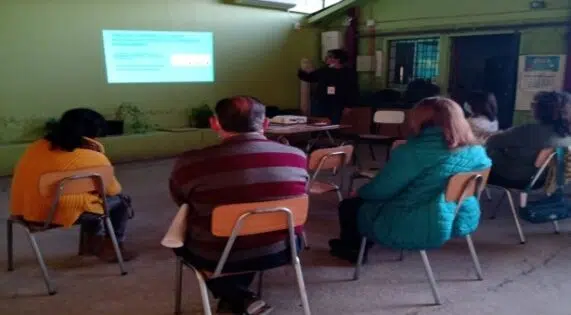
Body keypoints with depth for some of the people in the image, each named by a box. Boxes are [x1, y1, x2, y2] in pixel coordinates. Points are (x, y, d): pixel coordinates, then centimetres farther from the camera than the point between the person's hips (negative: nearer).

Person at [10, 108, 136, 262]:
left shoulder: (37, 147, 2)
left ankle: (94, 240, 38)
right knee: (119, 200, 13)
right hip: (60, 214, -7)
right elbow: (113, 190, -1)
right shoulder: (94, 159, -15)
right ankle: (113, 248, 26)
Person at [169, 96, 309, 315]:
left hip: (219, 258, -3)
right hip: (282, 250, 4)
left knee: (181, 239, 28)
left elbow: (180, 201, 2)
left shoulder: (192, 163, -19)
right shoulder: (297, 157, -11)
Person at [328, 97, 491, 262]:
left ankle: (352, 248, 42)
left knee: (349, 206, 15)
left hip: (419, 229, -8)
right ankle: (356, 243, 42)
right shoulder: (477, 151, -1)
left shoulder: (416, 151, -22)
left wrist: (360, 192, 7)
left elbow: (381, 189, -15)